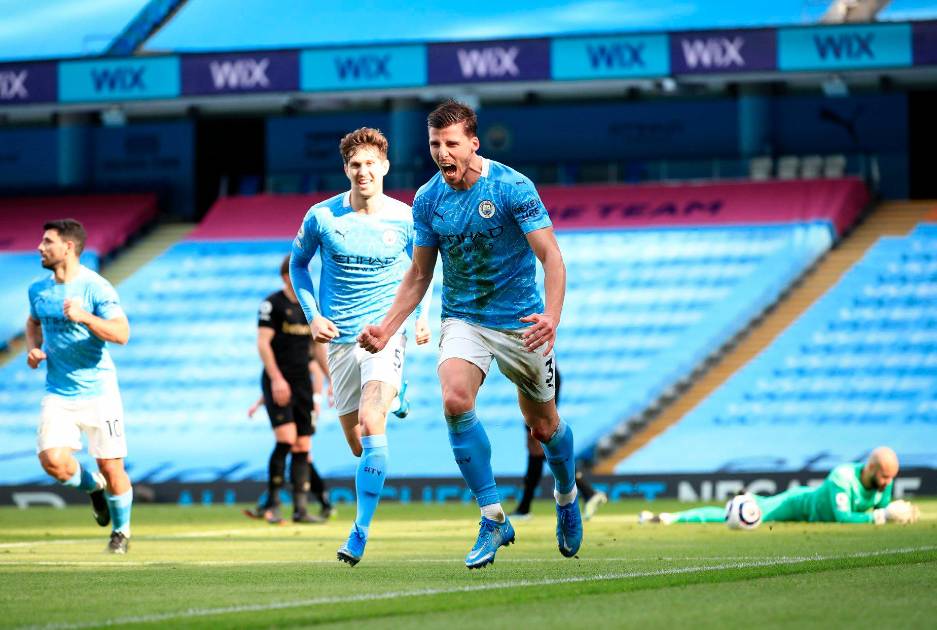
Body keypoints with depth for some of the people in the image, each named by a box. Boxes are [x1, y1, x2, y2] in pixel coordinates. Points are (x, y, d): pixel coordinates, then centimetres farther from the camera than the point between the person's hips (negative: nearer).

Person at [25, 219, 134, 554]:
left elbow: (122, 334, -21)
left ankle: (121, 531, 23)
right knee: (53, 461, -16)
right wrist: (32, 348, 7)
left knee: (111, 467, -2)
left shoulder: (96, 288, -12)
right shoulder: (38, 289, 6)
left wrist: (84, 317, -34)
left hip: (98, 391, -4)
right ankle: (93, 485, 17)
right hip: (58, 393, 4)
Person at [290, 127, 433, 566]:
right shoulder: (322, 217, -3)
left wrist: (424, 316, 2)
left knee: (371, 425, -23)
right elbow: (298, 263, 14)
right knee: (357, 444, 8)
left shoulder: (405, 219, -2)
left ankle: (361, 530, -23)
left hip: (387, 332, -3)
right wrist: (313, 315, 2)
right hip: (340, 338, 3)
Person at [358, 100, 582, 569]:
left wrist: (552, 315, -34)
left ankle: (567, 497, 43)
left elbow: (551, 256, -17)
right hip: (463, 318, 2)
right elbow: (419, 275, 9)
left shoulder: (513, 187, -16)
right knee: (455, 399, -26)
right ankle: (493, 518, -18)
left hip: (520, 320, -2)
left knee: (544, 426, 10)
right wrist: (386, 329, -2)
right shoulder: (428, 199, -3)